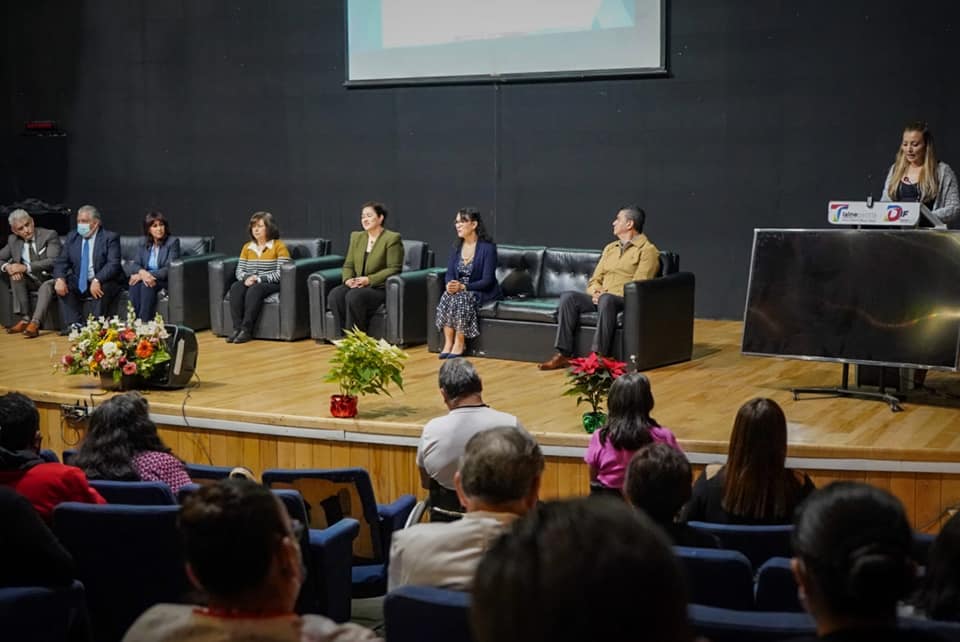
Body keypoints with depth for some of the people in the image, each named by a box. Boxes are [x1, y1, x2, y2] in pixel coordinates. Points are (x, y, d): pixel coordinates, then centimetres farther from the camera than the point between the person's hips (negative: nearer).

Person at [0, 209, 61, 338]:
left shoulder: (49, 235, -13)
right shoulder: (13, 240, 2)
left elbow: (53, 261, -24)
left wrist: (26, 267, -33)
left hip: (50, 280, -5)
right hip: (31, 281, 5)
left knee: (47, 286, -36)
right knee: (15, 274, -23)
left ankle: (35, 323, -46)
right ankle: (24, 319, -23)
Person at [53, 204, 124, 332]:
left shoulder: (110, 238, -8)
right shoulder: (72, 237, 7)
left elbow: (113, 264, -20)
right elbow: (61, 262, 4)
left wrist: (97, 280, -36)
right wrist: (59, 279, -19)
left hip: (103, 282, -5)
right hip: (79, 282, 5)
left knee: (102, 288, -35)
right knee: (62, 286, -20)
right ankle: (73, 325, -24)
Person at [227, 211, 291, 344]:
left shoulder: (279, 246, -3)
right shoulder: (247, 247, 15)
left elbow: (280, 274, -11)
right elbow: (239, 270, 11)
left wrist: (259, 279, -19)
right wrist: (247, 278, -13)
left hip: (272, 284, -5)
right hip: (251, 283, 5)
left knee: (255, 289, -37)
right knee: (235, 287, -28)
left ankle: (247, 330, -38)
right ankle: (237, 327, -33)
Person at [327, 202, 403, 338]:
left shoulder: (392, 239, -5)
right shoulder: (356, 237, 16)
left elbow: (394, 269, -11)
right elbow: (348, 265, 15)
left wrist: (369, 280, -20)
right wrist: (348, 279, -7)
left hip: (380, 287, -6)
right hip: (357, 285, 6)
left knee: (353, 296, -34)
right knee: (335, 295, -25)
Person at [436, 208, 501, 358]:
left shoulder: (488, 247, -13)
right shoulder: (457, 247, 7)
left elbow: (487, 281, -17)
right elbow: (449, 273, 4)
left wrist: (463, 287, -28)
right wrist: (450, 284, -21)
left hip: (484, 293, -5)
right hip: (460, 290, 5)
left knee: (462, 298, -34)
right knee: (446, 297, -27)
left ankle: (459, 343, -23)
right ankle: (448, 342, -24)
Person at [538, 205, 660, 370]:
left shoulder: (647, 250, 0)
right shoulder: (610, 248, 23)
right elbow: (594, 280, 19)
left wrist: (606, 294, -17)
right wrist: (596, 291, -5)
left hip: (627, 301, -6)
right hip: (601, 298, 7)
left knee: (606, 300, -40)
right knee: (568, 297, -19)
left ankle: (599, 356, -42)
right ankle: (563, 355, -24)